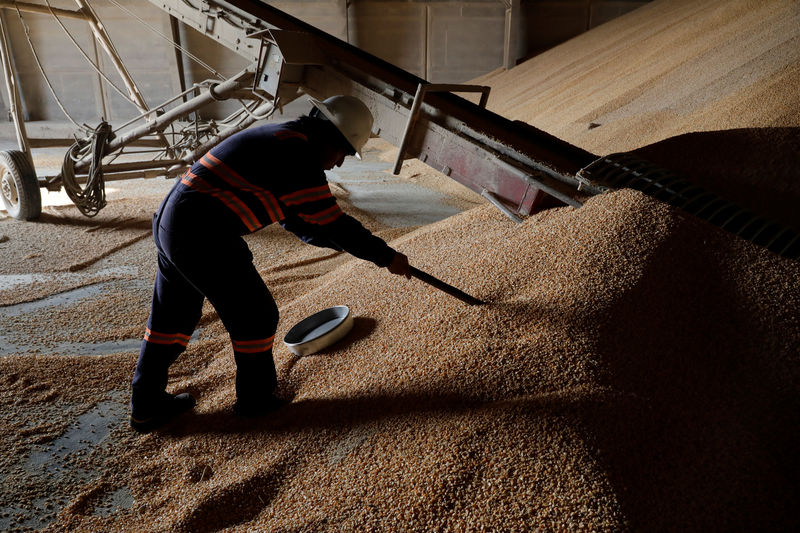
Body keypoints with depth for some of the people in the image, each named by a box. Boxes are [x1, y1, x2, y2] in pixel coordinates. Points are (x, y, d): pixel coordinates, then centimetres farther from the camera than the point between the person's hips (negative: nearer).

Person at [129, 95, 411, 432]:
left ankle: (146, 407, 34)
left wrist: (345, 242, 20)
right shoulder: (298, 153, -14)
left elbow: (298, 219, 22)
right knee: (254, 316, 6)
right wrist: (386, 256, -4)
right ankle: (256, 401, 24)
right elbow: (333, 223, -13)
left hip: (171, 221, 11)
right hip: (205, 236, -10)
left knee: (172, 316, 20)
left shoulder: (281, 142, 18)